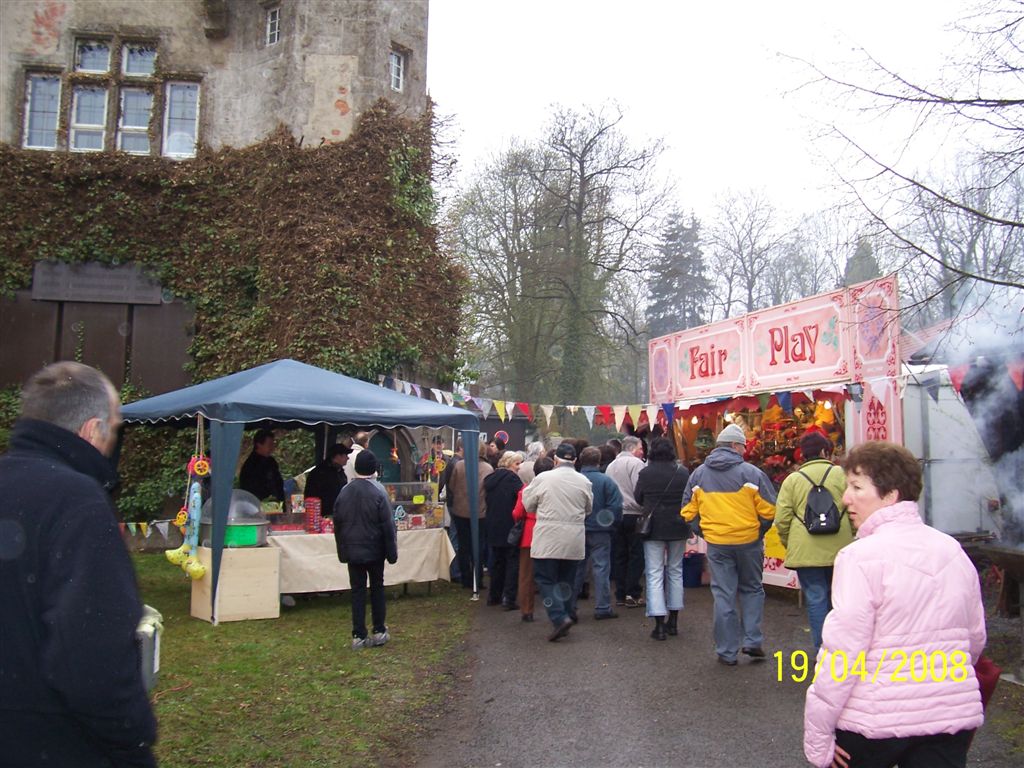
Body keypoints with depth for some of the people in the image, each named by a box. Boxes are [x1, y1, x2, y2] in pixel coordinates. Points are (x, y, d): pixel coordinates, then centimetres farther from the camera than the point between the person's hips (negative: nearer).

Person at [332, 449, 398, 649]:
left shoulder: (344, 491, -2)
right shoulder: (378, 491, -14)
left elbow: (337, 523, 5)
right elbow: (388, 524, -12)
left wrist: (342, 550, 13)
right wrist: (392, 552, -4)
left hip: (352, 550, 2)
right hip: (374, 550, -2)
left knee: (357, 591, 7)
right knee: (377, 589, 13)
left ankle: (358, 636, 8)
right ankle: (379, 632, 17)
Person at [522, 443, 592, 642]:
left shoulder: (543, 478, -8)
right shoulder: (584, 482, 1)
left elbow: (528, 504, 2)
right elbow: (588, 509, 13)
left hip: (548, 539, -4)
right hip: (574, 541, 4)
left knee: (546, 579, 2)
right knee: (566, 581, 15)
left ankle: (559, 618, -14)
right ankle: (564, 616, 20)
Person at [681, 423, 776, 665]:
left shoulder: (698, 474, 2)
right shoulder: (751, 473, -10)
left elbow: (687, 513, 3)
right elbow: (769, 511, -10)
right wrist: (759, 532, 7)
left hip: (716, 544, 2)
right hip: (748, 542, -2)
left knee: (723, 595, 8)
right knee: (752, 590, 18)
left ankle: (727, 652, 12)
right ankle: (752, 641, 11)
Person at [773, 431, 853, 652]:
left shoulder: (792, 480, 0)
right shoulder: (841, 474, 2)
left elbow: (782, 520, -3)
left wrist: (790, 545, 12)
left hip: (805, 551, -1)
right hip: (839, 550, 1)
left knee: (815, 598, 4)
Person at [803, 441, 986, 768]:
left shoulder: (860, 557, -17)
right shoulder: (953, 550, 3)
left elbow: (841, 653, -19)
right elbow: (976, 638, 14)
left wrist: (817, 736, -12)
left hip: (875, 720, -4)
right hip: (954, 717, 5)